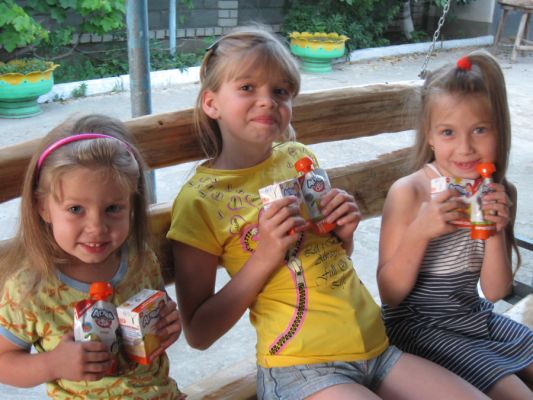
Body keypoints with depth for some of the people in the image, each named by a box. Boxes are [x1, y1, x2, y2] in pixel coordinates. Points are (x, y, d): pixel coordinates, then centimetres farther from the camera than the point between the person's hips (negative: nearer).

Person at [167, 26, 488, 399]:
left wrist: (344, 233, -4)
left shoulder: (300, 158, 6)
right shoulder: (199, 199, -9)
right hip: (299, 367, -5)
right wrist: (264, 256, -18)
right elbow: (198, 334, -9)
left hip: (377, 345, 6)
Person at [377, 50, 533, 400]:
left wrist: (496, 233, -18)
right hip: (418, 325, -6)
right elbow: (390, 296, -17)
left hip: (474, 316, 6)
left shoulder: (499, 195, -4)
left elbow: (495, 291, -1)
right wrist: (418, 233, -32)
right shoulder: (408, 193, -20)